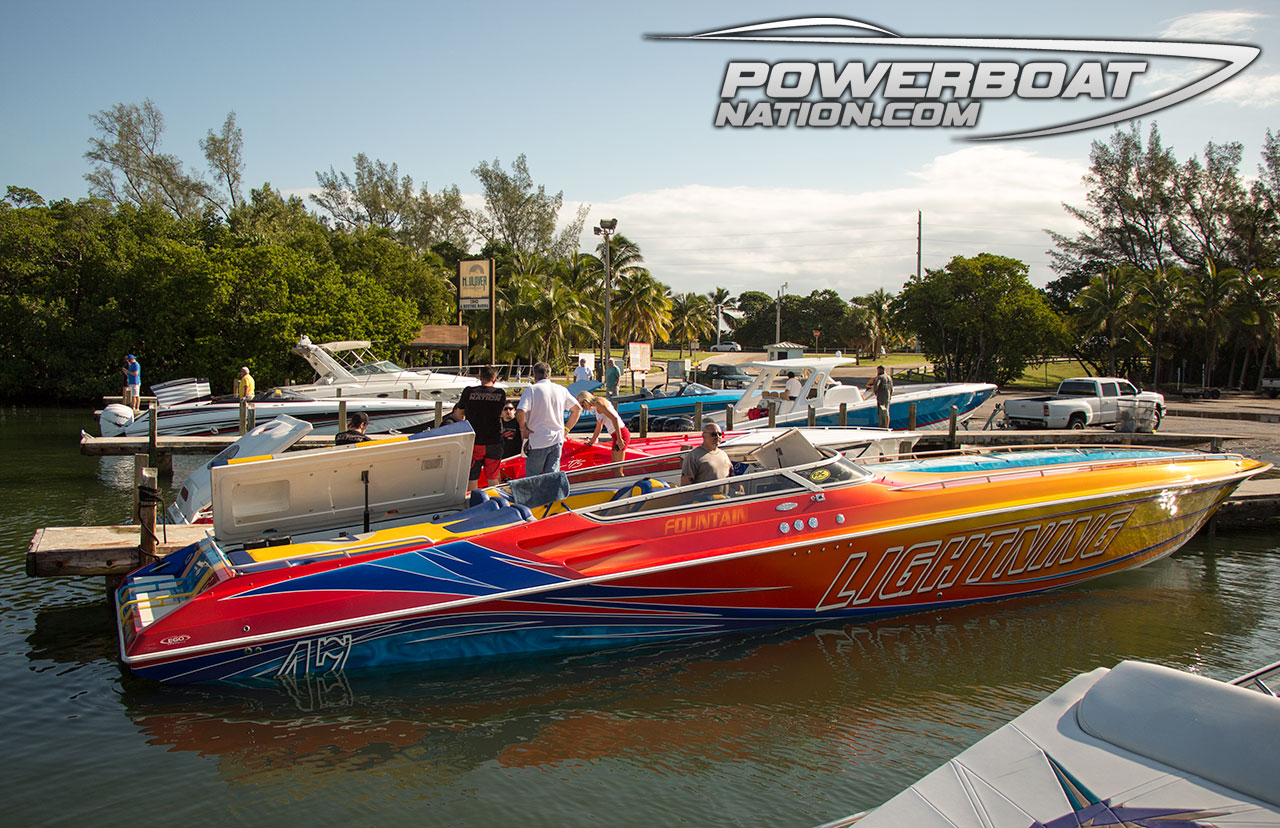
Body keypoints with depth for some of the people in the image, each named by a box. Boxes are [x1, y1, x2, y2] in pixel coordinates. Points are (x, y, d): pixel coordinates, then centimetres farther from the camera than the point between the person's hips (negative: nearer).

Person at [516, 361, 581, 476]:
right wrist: (566, 429, 15)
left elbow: (520, 412, -20)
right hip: (557, 440, 4)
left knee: (532, 479, 5)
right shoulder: (561, 389, 8)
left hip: (537, 442, -4)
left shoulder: (531, 390, -7)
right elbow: (578, 409, 12)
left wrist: (523, 428, -4)